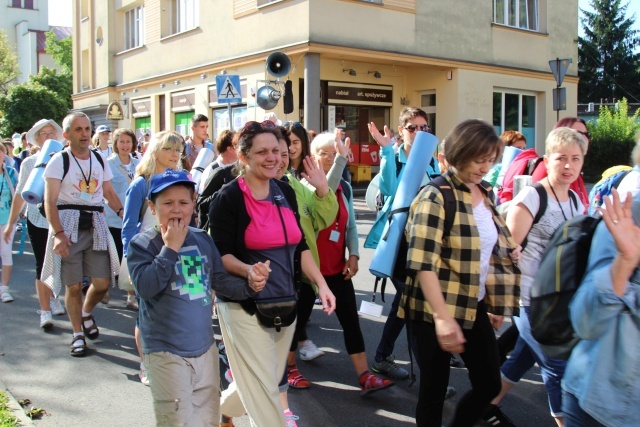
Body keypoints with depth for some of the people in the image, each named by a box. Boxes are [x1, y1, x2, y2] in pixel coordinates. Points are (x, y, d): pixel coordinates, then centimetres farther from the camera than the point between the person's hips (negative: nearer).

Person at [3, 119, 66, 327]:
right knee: (42, 265, 0)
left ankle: (51, 296, 37)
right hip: (37, 220, 0)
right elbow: (20, 193, 9)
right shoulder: (29, 163, 5)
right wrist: (11, 223, 10)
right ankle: (45, 311, 6)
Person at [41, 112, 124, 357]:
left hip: (95, 225, 4)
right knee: (74, 286, 1)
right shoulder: (59, 161, -3)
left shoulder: (99, 160, 12)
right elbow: (50, 201, -9)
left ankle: (86, 313, 33)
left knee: (102, 283, 0)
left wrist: (124, 212, -5)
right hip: (68, 223, -3)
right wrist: (58, 234, -21)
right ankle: (78, 334, 21)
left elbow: (109, 193, 14)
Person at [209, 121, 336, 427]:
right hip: (245, 306, -6)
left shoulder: (285, 192, 6)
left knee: (269, 384, 18)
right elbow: (220, 254, -14)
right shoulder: (228, 198, -13)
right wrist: (248, 271, -33)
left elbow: (299, 246, 10)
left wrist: (321, 284, 0)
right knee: (263, 388, -5)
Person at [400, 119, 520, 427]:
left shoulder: (485, 194, 8)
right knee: (434, 389, 6)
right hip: (436, 312, -7)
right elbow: (423, 263, -22)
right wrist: (442, 317, -26)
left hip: (475, 309, 7)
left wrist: (494, 303, 17)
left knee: (489, 384, 12)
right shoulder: (435, 197, -14)